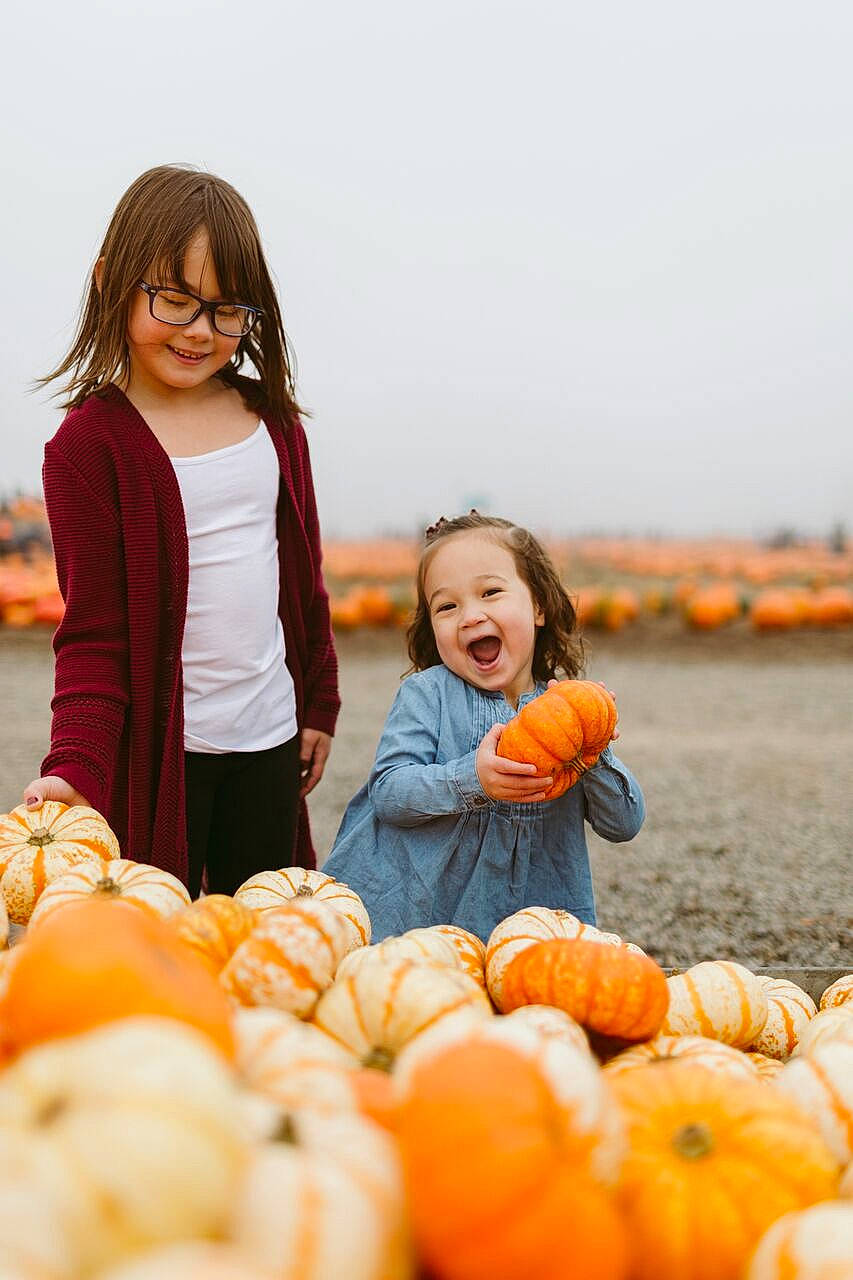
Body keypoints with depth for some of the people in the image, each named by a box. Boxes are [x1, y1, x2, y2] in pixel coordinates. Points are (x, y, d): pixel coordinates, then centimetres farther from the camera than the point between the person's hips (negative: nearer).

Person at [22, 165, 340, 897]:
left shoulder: (272, 418, 6)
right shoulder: (89, 444, -9)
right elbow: (93, 635, -11)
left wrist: (319, 705, 16)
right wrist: (73, 767, -22)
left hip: (270, 735, 5)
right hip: (157, 748, -4)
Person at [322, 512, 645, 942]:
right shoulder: (427, 693, -4)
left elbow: (625, 824, 1)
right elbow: (387, 791, -13)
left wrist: (595, 756, -16)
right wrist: (471, 779, -27)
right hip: (414, 916, -3)